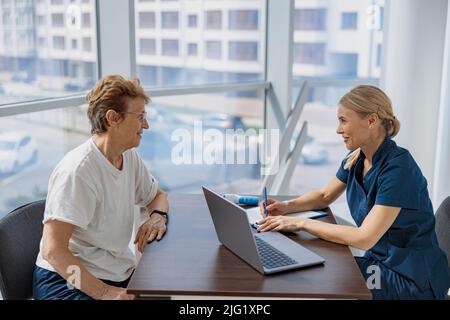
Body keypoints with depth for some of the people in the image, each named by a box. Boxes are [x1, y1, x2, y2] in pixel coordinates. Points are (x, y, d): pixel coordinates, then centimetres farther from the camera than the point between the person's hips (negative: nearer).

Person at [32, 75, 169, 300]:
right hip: (68, 282, -7)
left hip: (120, 274, 7)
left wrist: (158, 216, -2)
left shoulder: (130, 157, 4)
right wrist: (103, 292, -26)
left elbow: (157, 196, 20)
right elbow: (52, 250, -24)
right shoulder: (78, 171, -20)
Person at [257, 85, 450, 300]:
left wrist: (301, 223, -25)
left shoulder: (398, 168, -25)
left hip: (411, 278, -6)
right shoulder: (355, 159, -1)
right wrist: (287, 206, -3)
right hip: (379, 261, 6)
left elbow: (364, 238, -29)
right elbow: (324, 196, 16)